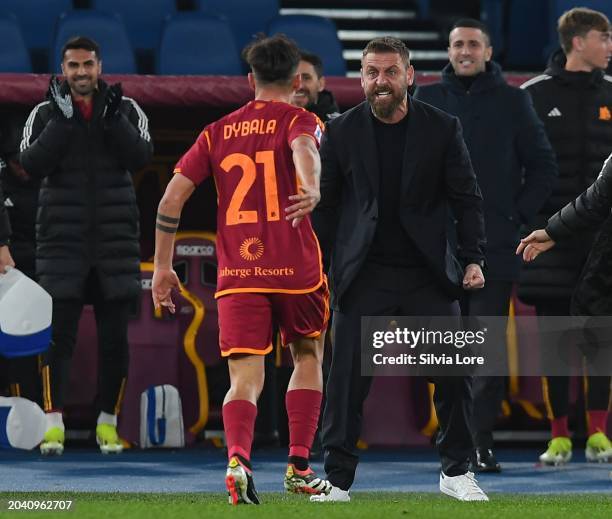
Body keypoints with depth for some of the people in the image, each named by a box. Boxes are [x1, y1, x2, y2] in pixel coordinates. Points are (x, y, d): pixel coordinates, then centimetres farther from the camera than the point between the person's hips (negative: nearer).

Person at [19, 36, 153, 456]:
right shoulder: (45, 114, 4)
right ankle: (53, 422, -7)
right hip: (62, 238, -1)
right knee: (59, 333, -7)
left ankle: (108, 422, 13)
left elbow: (142, 156, -8)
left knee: (115, 335, 3)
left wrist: (113, 120, -18)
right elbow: (32, 164, -10)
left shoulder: (126, 109, 6)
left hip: (115, 238, 1)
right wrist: (62, 121, -17)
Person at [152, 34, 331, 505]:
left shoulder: (218, 132, 14)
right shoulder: (299, 120, 4)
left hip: (236, 273, 2)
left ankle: (238, 458, -31)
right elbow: (304, 149, -22)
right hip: (296, 268, -2)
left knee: (245, 379, -4)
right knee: (308, 359, 22)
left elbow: (172, 197, 8)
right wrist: (312, 190, -43)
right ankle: (299, 466, 20)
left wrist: (163, 267, 14)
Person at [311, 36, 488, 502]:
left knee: (454, 371, 1)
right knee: (347, 377, -4)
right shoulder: (341, 132, 1)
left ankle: (456, 471, 16)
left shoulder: (442, 128, 0)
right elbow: (324, 206, 6)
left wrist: (473, 258, -6)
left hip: (428, 273, 1)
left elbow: (467, 198, 3)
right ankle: (337, 480, 2)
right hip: (363, 276, -1)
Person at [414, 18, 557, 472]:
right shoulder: (427, 101, 9)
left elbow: (543, 165, 9)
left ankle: (482, 443, -6)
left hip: (496, 247, -2)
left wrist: (519, 215, 0)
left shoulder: (512, 101, 6)